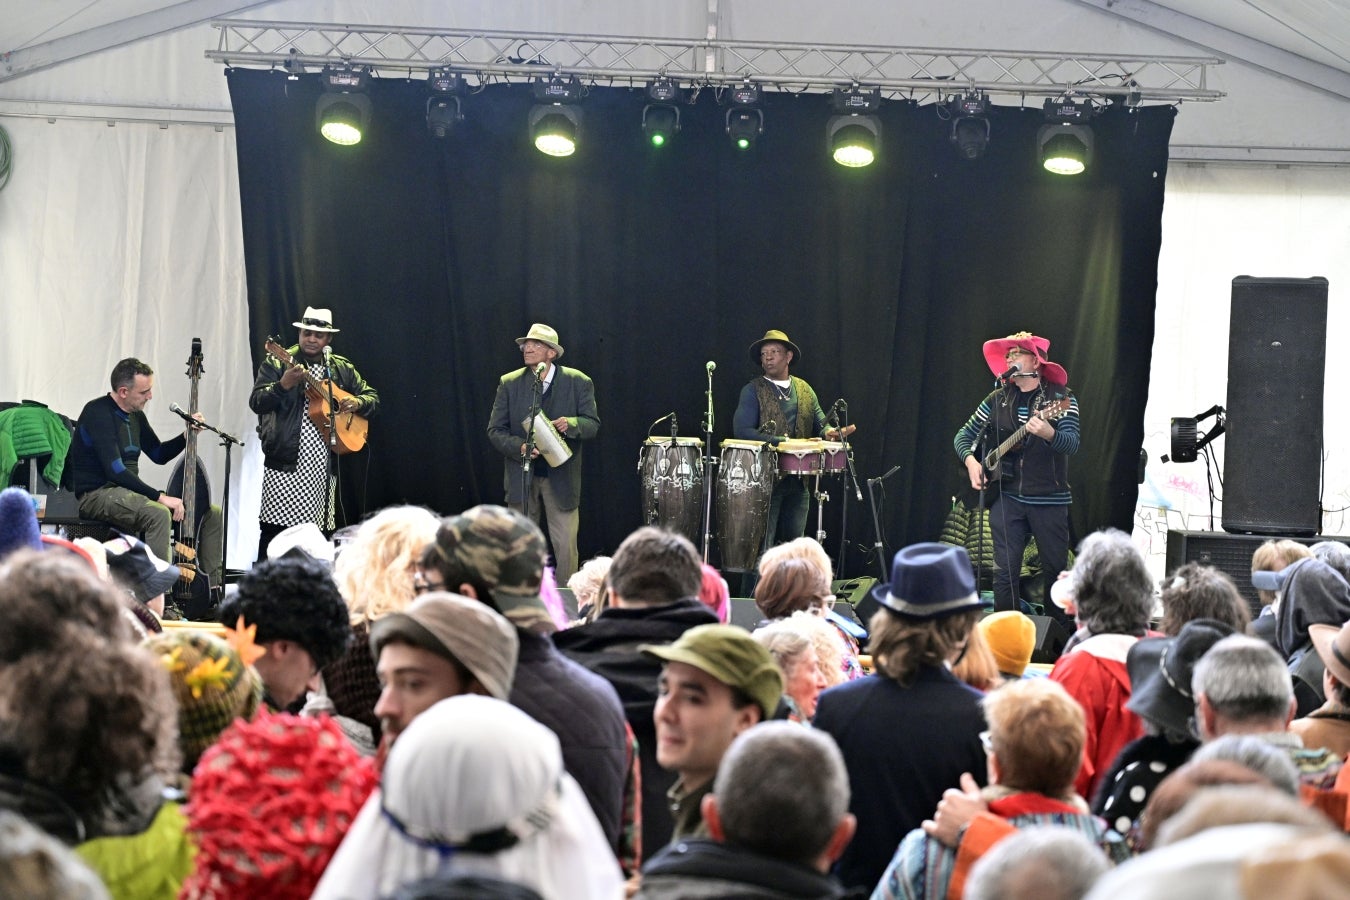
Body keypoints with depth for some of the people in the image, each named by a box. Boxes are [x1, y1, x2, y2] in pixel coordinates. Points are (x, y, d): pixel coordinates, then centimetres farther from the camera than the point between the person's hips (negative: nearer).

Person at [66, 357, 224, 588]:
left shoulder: (136, 415, 13)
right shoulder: (98, 413, -15)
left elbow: (159, 454, 25)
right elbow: (114, 470, -24)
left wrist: (186, 436, 5)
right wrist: (159, 496, -27)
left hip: (128, 491, 9)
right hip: (97, 494, -9)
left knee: (213, 513, -1)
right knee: (158, 513, -38)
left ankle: (212, 587, 2)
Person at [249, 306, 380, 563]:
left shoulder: (342, 368, 14)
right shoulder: (277, 363, 2)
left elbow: (373, 398, 20)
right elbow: (256, 402, -8)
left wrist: (357, 402, -2)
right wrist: (284, 385, -24)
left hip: (324, 463, 4)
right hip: (286, 460, -4)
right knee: (275, 526, -8)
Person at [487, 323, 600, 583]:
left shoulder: (578, 382, -1)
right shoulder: (509, 384, 2)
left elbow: (593, 425, -2)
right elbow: (495, 430, 1)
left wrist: (571, 424, -24)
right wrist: (519, 447, -17)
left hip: (562, 478, -1)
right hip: (522, 476, 1)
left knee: (566, 547, 0)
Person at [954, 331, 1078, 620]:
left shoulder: (1061, 398, -2)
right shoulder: (997, 400, 9)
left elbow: (1072, 444, -16)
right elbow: (963, 436, 17)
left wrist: (1048, 433, -37)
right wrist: (970, 460, -3)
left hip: (1050, 499, -3)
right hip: (1006, 496, 3)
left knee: (1056, 569, 3)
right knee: (1005, 571, -1)